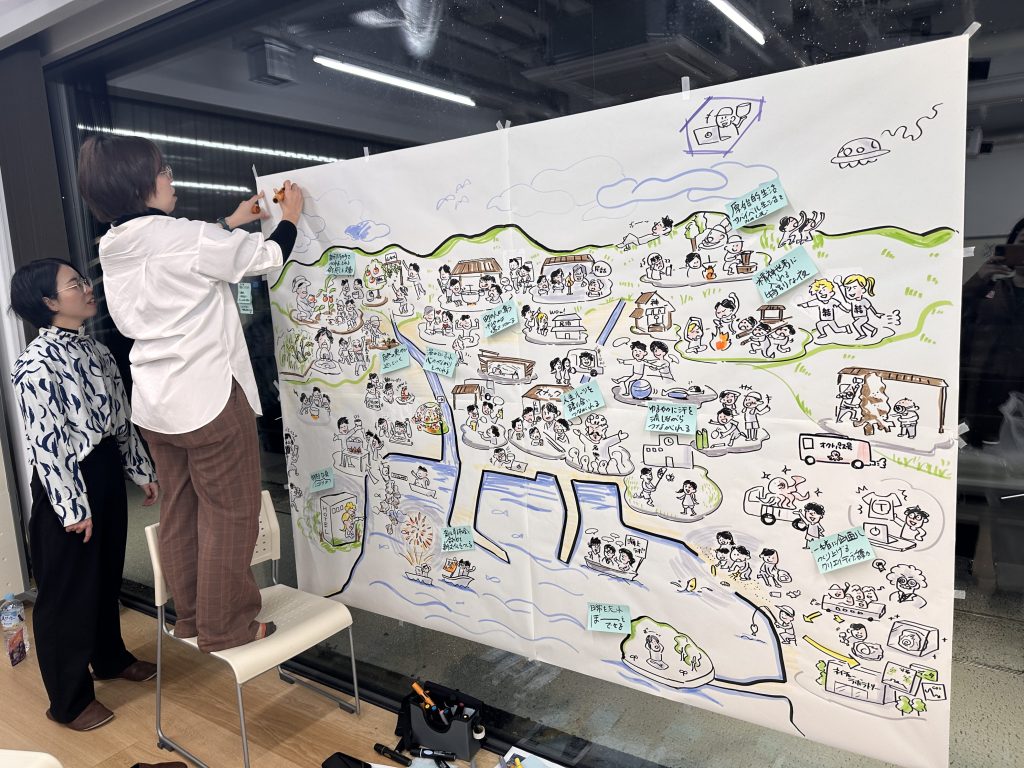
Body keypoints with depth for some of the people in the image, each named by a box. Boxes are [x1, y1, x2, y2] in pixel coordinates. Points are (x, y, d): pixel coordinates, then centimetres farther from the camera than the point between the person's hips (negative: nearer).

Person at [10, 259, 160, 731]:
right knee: (67, 589, 6)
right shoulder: (37, 364, -19)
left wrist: (141, 470, 15)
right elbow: (47, 444, -19)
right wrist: (72, 507, -18)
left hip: (107, 472, 8)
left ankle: (110, 658, 44)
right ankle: (68, 701, 22)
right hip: (68, 484, -8)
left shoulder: (95, 349, 8)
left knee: (107, 575, 23)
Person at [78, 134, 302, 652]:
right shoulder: (184, 237, -15)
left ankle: (190, 616, 29)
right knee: (230, 515, 4)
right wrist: (290, 216, 15)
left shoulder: (114, 249, 8)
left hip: (155, 402, 8)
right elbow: (269, 256, -2)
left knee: (180, 512, 16)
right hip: (208, 397, -8)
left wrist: (230, 224, 28)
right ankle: (225, 627, 14)